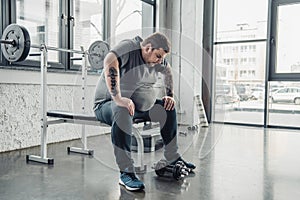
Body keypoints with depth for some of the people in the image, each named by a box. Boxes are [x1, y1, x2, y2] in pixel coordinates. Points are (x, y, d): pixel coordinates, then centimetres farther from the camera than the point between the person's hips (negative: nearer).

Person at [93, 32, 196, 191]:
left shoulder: (155, 58, 3)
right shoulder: (128, 47, -22)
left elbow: (168, 72, 21)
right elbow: (109, 62, -42)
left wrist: (170, 96, 10)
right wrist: (118, 99, -45)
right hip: (106, 104, -8)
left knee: (168, 109, 5)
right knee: (122, 112, -40)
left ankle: (172, 159, 17)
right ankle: (126, 173, -34)